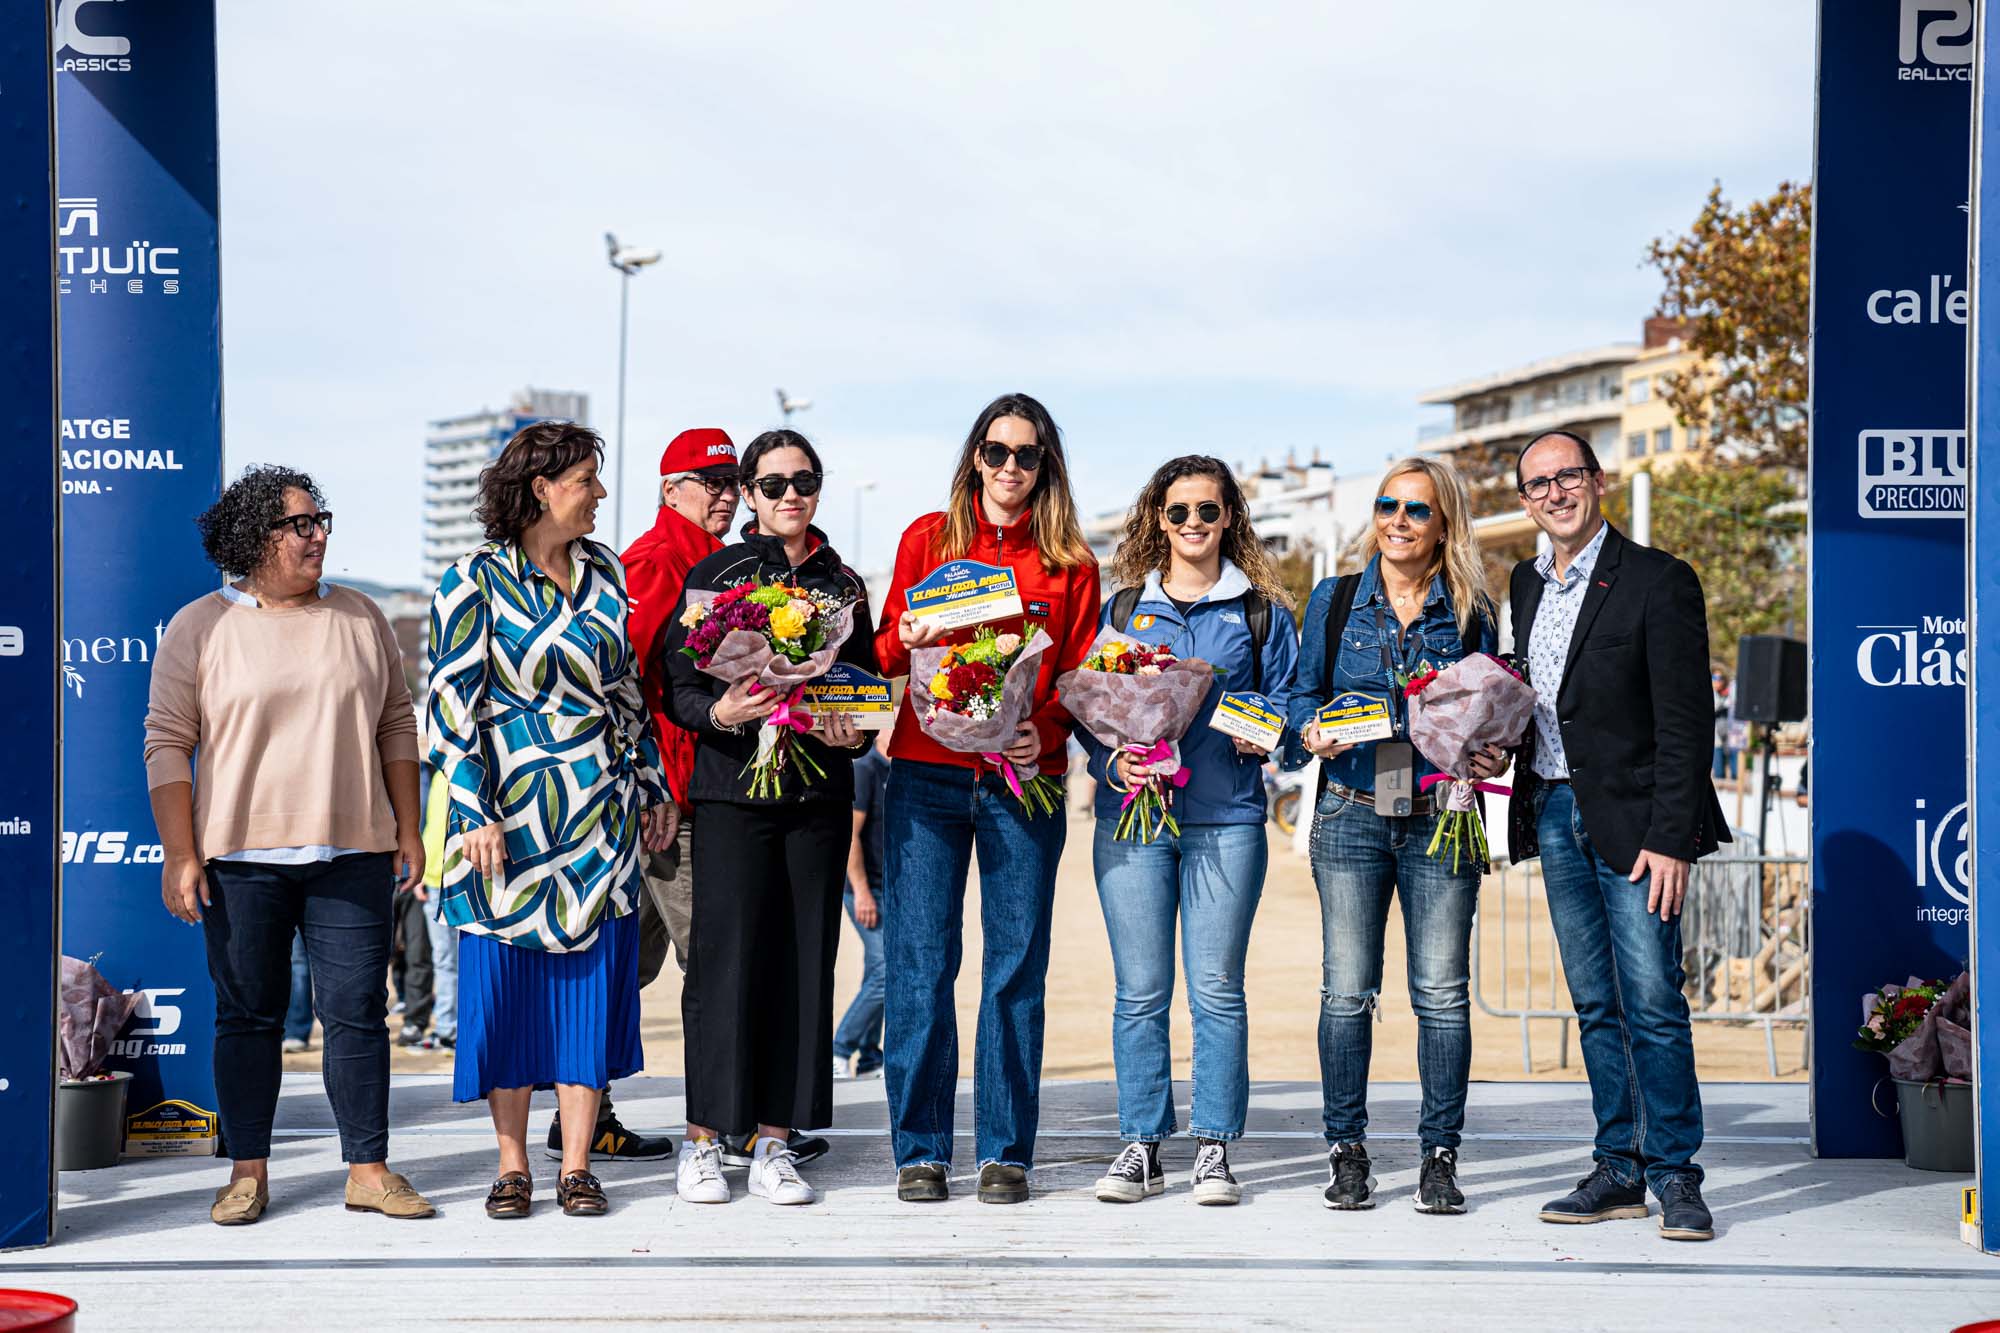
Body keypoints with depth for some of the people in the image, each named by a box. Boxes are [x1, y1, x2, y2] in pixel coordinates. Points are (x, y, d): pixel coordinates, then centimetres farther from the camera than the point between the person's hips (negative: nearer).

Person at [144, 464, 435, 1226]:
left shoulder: (359, 618, 10)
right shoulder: (200, 628, 2)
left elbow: (396, 726, 14)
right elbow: (168, 744, -1)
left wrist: (408, 831, 8)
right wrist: (179, 856, -7)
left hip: (353, 854, 2)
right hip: (242, 856, -2)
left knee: (358, 1012, 1)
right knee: (248, 1015, 4)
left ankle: (369, 1170, 8)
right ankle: (248, 1173, 14)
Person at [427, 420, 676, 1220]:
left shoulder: (603, 572, 10)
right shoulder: (476, 581, -5)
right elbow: (453, 702, -7)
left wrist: (653, 786, 15)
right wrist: (475, 813, -14)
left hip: (601, 810, 4)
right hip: (512, 811, -4)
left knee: (594, 975, 3)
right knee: (507, 979, 1)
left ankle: (576, 1166, 9)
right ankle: (512, 1166, 12)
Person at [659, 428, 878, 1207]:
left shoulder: (844, 586, 14)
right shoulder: (713, 575, 4)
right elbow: (676, 689, 1)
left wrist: (855, 730, -3)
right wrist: (721, 713, -19)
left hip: (819, 793, 3)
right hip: (733, 789, -3)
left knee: (804, 961, 2)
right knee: (726, 955, -5)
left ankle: (774, 1141, 9)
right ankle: (704, 1140, 4)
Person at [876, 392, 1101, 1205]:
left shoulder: (1069, 563, 10)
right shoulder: (927, 538, 10)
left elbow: (1081, 675, 8)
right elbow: (888, 651, 11)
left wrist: (1045, 732, -11)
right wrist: (908, 642, -12)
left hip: (1023, 781, 0)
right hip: (927, 774, 0)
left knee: (1016, 967, 1)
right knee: (921, 963, -2)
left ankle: (1005, 1151, 9)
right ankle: (920, 1150, 7)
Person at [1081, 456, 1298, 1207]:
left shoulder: (1262, 611, 11)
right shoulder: (1123, 607, 13)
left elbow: (1284, 701, 11)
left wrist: (1263, 737, -10)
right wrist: (1113, 759, -8)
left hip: (1226, 815, -1)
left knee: (1217, 989, -1)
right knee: (1140, 991, 1)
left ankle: (1214, 1148, 7)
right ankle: (1141, 1146, 10)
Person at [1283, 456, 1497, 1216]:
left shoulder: (1470, 611, 8)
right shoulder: (1335, 601, 10)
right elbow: (1302, 692, 12)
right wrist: (1314, 735, -8)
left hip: (1441, 817, 0)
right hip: (1351, 812, 0)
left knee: (1442, 989, -2)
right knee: (1347, 989, -1)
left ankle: (1439, 1155, 7)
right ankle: (1346, 1152, 10)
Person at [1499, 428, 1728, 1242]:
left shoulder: (1657, 580, -8)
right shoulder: (1527, 584, 13)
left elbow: (1684, 723, -12)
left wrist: (1670, 840, -16)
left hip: (1631, 819, -6)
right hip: (1555, 813, 6)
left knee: (1653, 1000, -7)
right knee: (1595, 1004, 9)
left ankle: (1674, 1175, 2)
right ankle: (1619, 1171, 15)